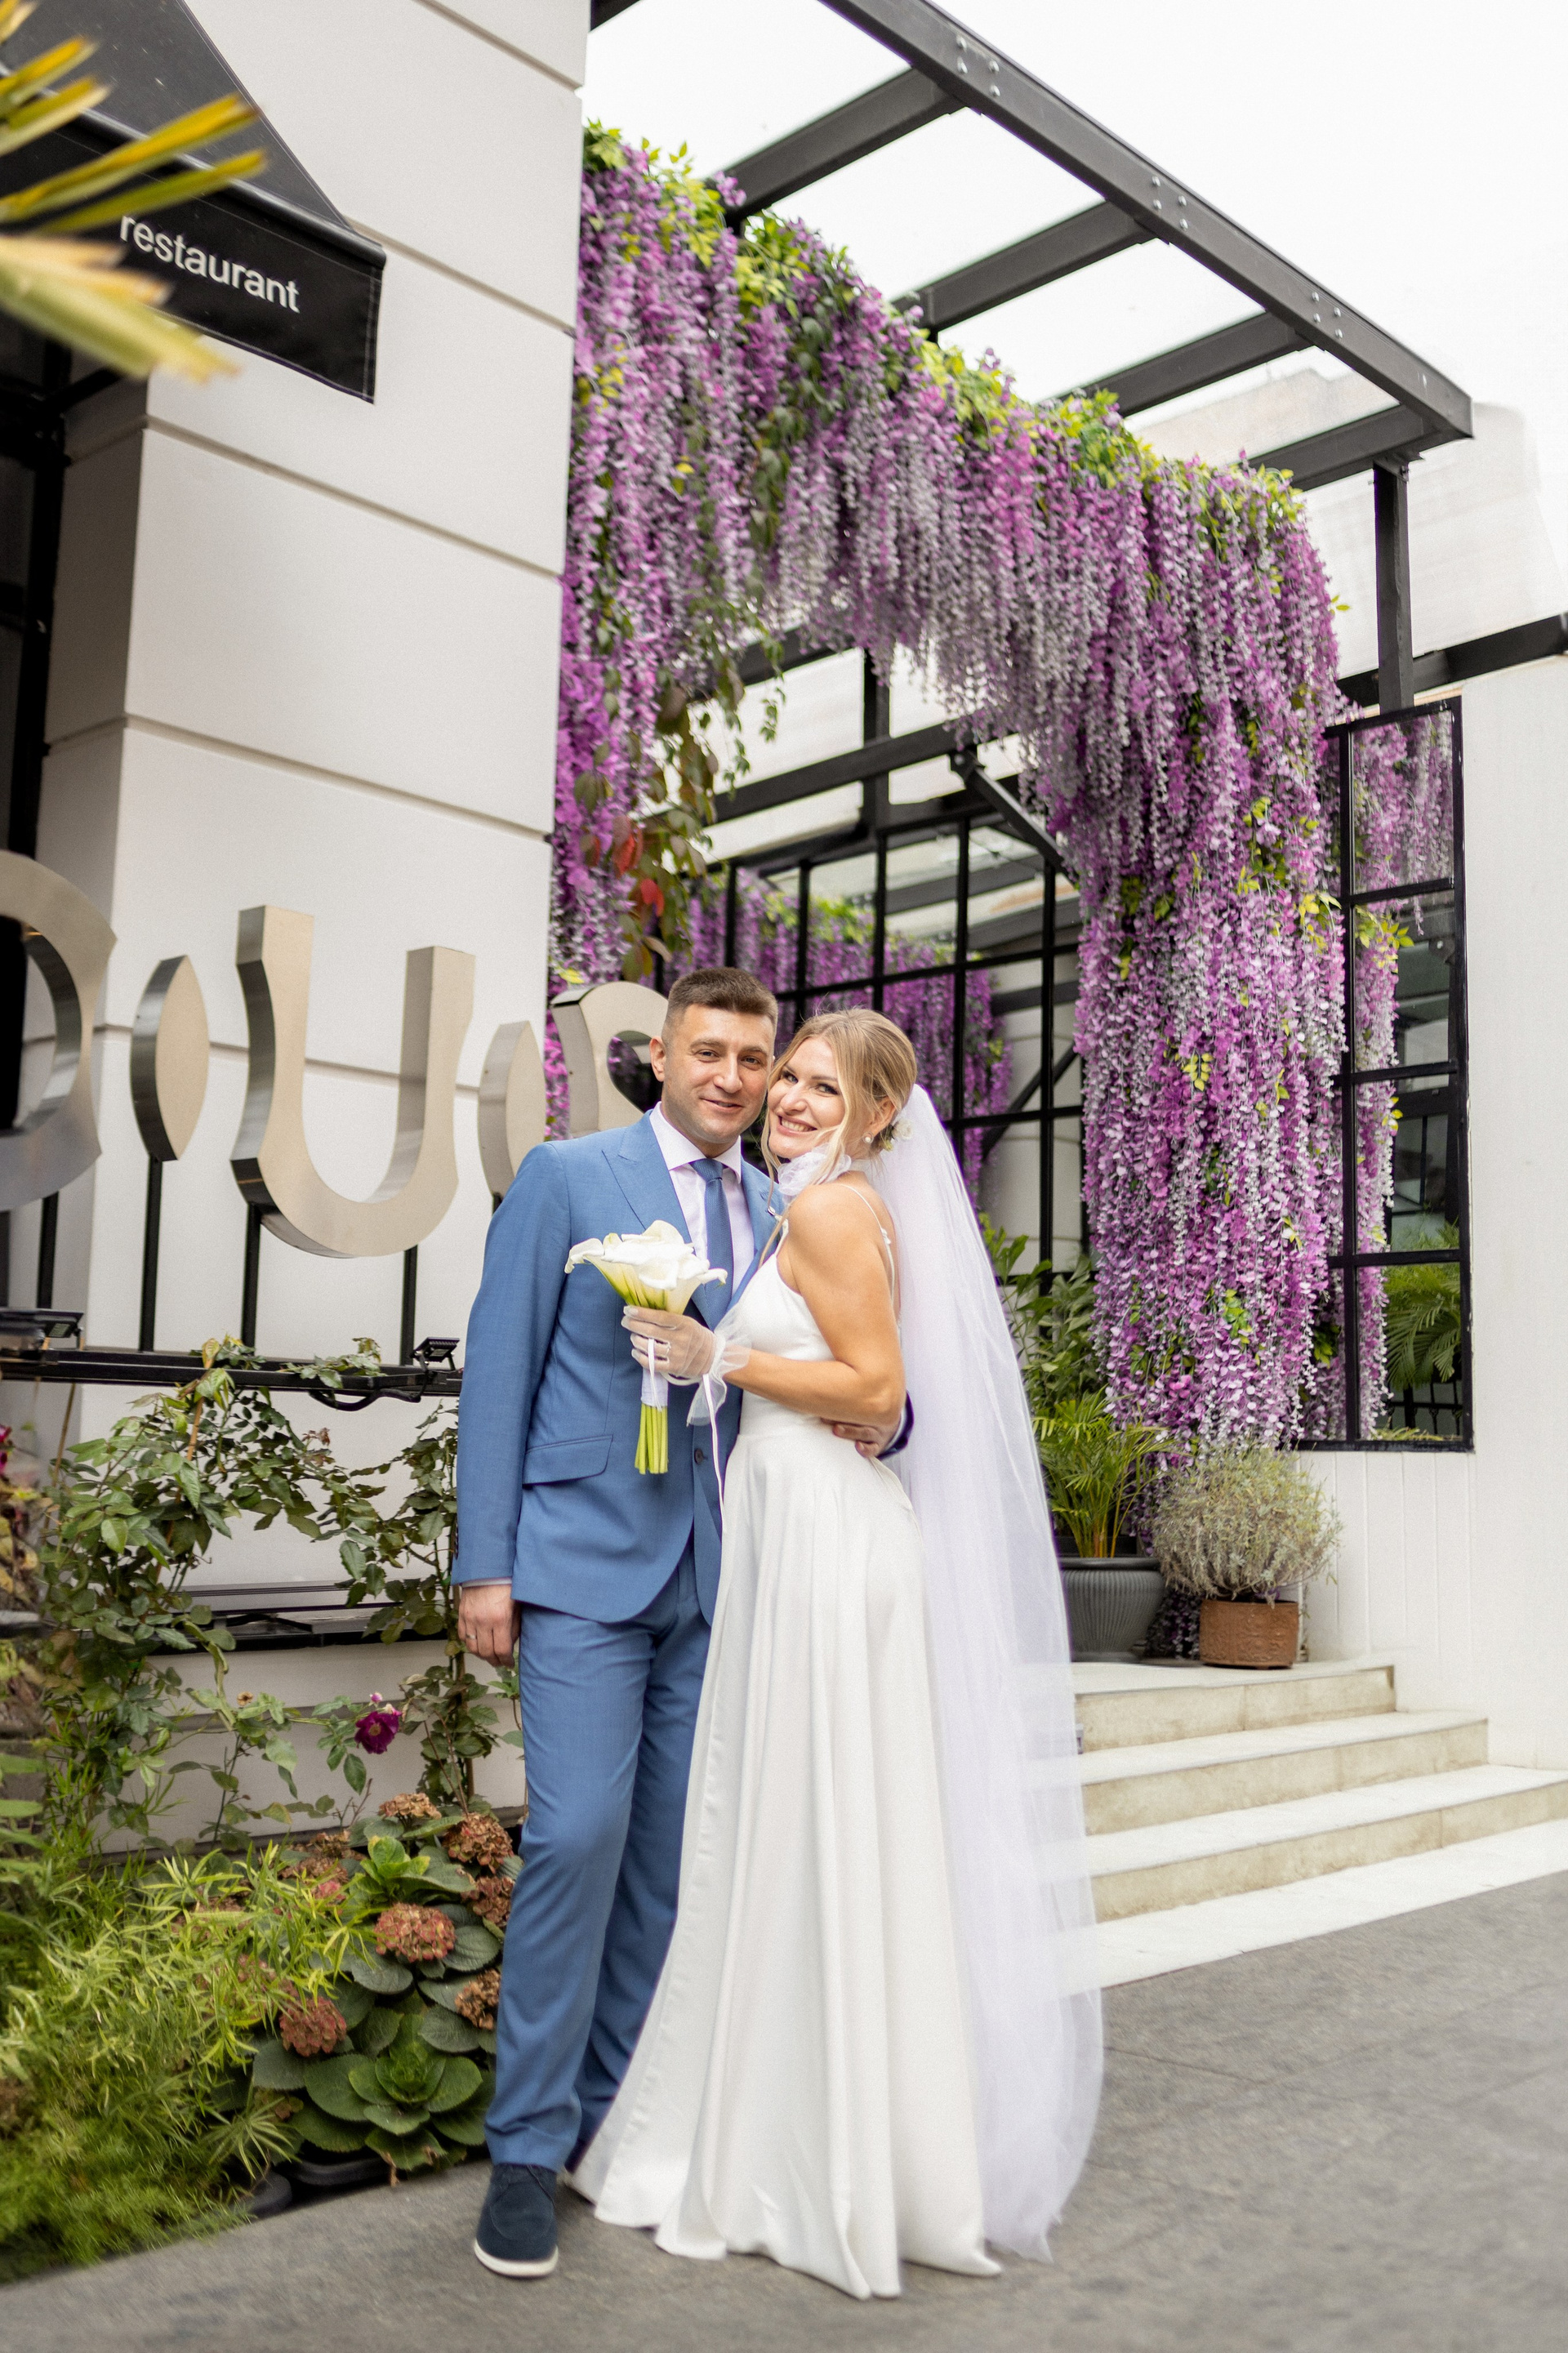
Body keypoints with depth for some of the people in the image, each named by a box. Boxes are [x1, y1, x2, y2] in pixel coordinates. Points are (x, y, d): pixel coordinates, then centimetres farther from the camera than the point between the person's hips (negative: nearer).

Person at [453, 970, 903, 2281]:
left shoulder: (785, 1218, 11)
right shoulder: (566, 1178, -1)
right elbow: (499, 1371, -3)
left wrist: (880, 1414, -11)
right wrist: (485, 1565, -8)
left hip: (720, 1578, 4)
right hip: (587, 1561, -4)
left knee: (674, 1854, 8)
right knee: (577, 1837, -9)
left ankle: (617, 2112, 23)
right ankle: (529, 2146, 5)